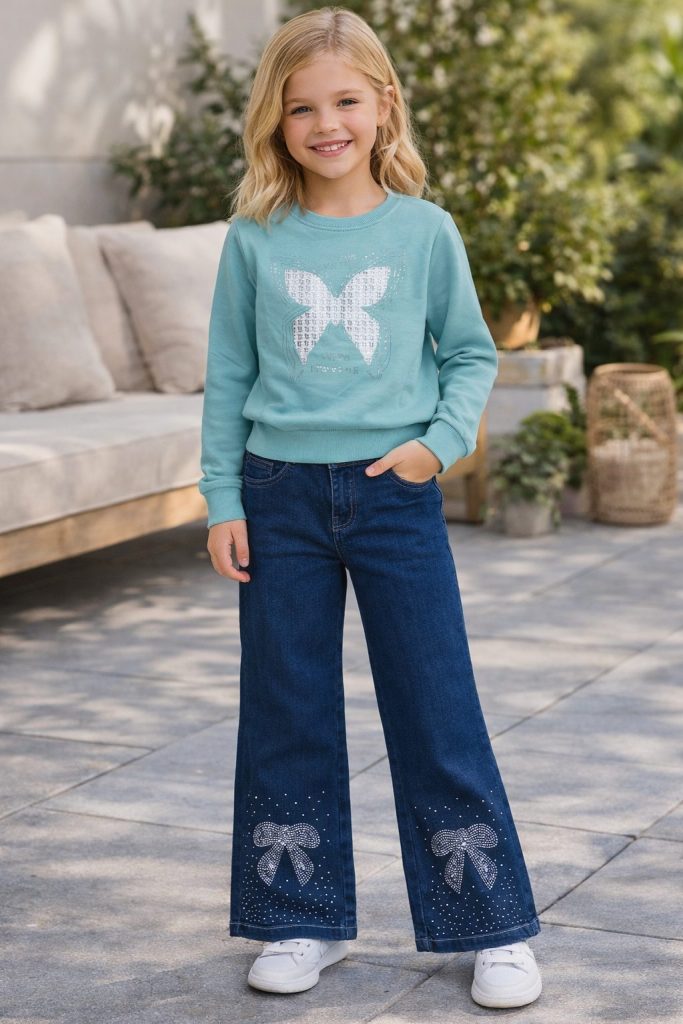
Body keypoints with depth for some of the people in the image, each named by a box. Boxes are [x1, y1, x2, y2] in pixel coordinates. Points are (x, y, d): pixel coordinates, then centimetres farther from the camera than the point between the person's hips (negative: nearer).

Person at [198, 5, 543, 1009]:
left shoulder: (424, 231, -1)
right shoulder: (254, 240, 1)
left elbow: (471, 353, 7)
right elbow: (228, 378, 5)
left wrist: (442, 439, -9)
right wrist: (223, 501, 1)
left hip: (396, 492, -1)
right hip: (281, 494, 2)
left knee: (438, 710, 2)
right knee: (287, 711, 8)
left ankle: (495, 927, 13)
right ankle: (303, 921, 23)